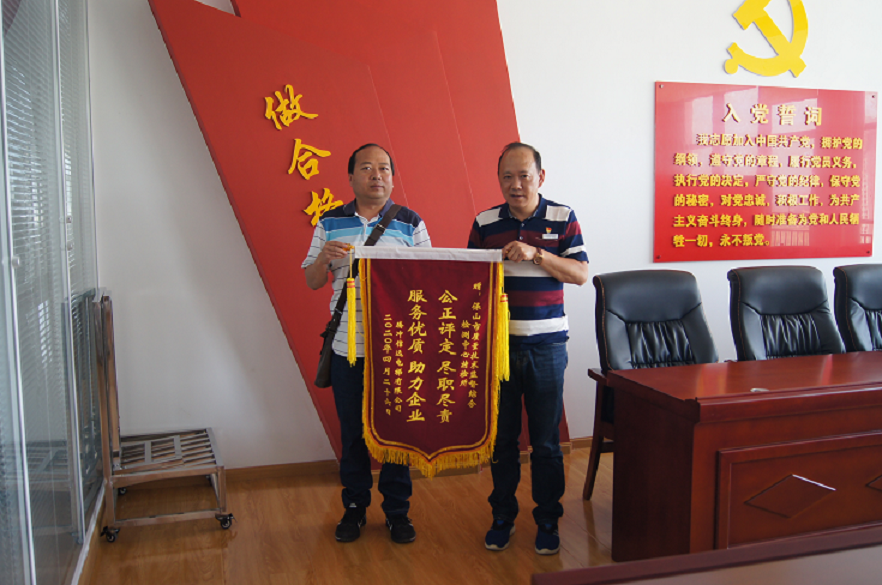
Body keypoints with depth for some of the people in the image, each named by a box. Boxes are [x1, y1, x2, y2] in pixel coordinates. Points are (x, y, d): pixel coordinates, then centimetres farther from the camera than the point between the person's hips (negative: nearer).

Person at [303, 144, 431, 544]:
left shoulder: (411, 224, 4)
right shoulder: (330, 223, 8)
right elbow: (312, 282, 9)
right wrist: (324, 257, -11)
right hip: (347, 345, 1)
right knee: (352, 431, 10)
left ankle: (397, 510, 22)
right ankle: (354, 506, 27)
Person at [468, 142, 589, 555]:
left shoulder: (562, 219, 0)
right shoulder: (484, 223, 5)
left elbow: (580, 274, -7)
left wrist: (535, 253, -19)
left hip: (546, 346, -1)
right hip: (498, 344, 2)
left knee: (546, 440, 6)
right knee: (501, 436, 11)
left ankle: (547, 520, 23)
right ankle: (502, 516, 26)